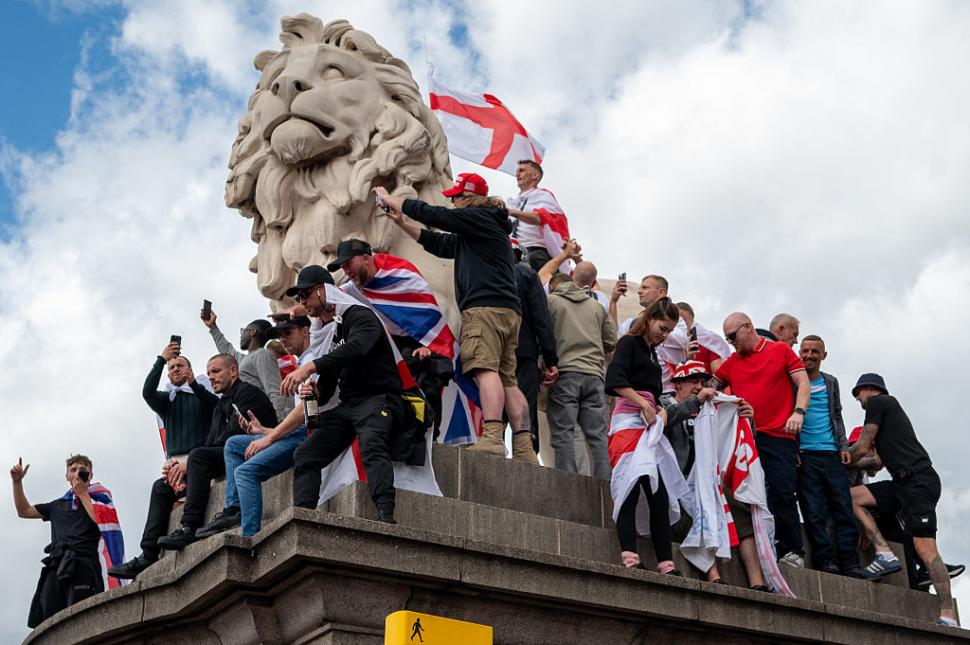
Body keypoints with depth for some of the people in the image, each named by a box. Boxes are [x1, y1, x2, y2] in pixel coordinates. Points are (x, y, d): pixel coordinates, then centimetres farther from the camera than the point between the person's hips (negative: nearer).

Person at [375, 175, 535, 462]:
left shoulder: (479, 218, 0)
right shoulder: (469, 234, 30)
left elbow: (431, 214, -3)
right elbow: (437, 243, 32)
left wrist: (389, 199, 8)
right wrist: (401, 223, 28)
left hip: (486, 306, -10)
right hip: (508, 310, 10)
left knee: (484, 368, -20)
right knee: (507, 379, 4)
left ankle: (493, 437, -32)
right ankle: (524, 449, -2)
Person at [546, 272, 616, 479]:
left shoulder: (550, 301, 8)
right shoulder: (597, 305, 21)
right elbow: (611, 342, 19)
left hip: (564, 373, -4)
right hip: (594, 375, 4)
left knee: (562, 433, -5)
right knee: (598, 435, 1)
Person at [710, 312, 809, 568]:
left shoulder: (780, 350, 8)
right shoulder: (731, 363, 17)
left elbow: (803, 383, 3)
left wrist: (799, 412, -11)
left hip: (779, 436, -4)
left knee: (783, 492, -8)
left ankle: (792, 552, -1)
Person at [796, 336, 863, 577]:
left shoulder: (831, 382, 16)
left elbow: (837, 416, 21)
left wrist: (844, 446, 8)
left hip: (832, 454, 4)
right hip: (805, 455, -4)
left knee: (844, 507, -2)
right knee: (813, 511, -8)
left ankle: (850, 563, 0)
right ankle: (825, 560, -5)